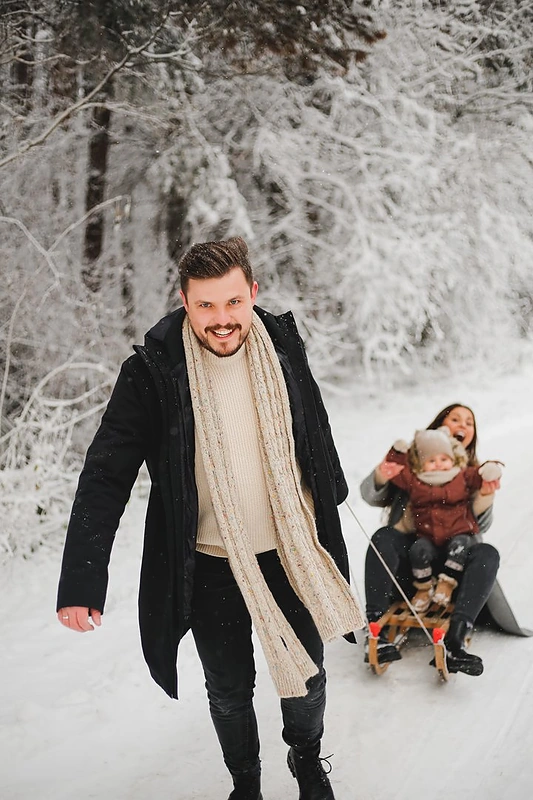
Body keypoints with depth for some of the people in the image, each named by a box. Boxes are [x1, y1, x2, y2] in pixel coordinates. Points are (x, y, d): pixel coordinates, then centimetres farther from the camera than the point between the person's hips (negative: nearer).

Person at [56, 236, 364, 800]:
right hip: (210, 568, -2)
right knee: (229, 692, 16)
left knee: (307, 675, 18)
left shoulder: (282, 346, -8)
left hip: (292, 554, 2)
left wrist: (330, 498, 19)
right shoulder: (152, 372, -19)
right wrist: (81, 580, -27)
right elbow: (106, 476, -20)